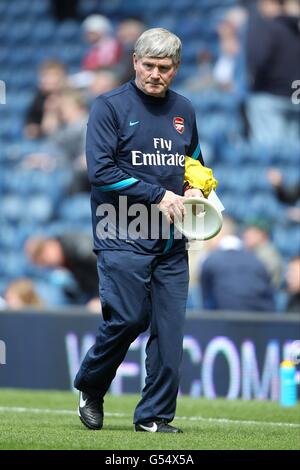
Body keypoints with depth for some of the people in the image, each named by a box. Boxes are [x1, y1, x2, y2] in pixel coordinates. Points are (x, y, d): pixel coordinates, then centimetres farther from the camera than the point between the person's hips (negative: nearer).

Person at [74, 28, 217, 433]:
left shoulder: (183, 111, 15)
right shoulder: (110, 107, -3)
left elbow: (196, 164, 29)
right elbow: (100, 170, -12)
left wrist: (194, 191, 5)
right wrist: (158, 195, -13)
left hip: (171, 241, 5)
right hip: (123, 238, -5)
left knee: (170, 327, -1)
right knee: (128, 319, -12)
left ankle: (155, 416, 5)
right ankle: (90, 388, 15)